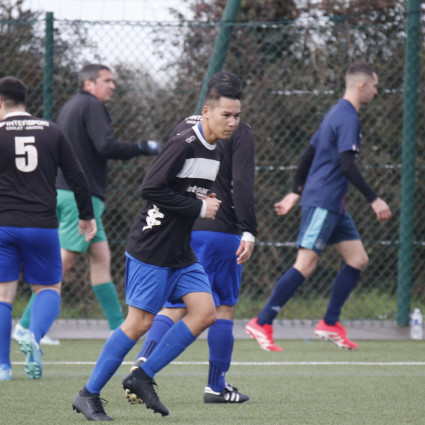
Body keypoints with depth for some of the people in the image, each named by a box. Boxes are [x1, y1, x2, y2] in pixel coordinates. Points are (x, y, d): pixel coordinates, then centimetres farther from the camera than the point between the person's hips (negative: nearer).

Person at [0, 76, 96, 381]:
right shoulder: (52, 132, 7)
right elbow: (77, 177, 7)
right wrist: (87, 216, 17)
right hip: (42, 225, 1)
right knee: (49, 289, 13)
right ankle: (34, 336, -16)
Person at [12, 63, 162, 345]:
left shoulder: (70, 107, 21)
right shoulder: (92, 106, -8)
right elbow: (106, 146, -20)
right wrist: (143, 148, -11)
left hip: (64, 192, 10)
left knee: (101, 256, 10)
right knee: (64, 260, -10)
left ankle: (118, 327, 9)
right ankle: (26, 326, -12)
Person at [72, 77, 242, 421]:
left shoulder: (213, 151, 12)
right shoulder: (184, 144, -17)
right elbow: (150, 189, -23)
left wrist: (207, 204, 4)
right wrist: (199, 207, -18)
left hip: (181, 251, 9)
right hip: (150, 248, -9)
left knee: (205, 313, -5)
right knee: (140, 321, -10)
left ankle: (142, 378, 3)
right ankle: (88, 395, 0)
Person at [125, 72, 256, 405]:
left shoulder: (184, 126, 14)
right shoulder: (239, 131, -3)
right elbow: (242, 185, -13)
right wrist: (249, 232, -15)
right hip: (220, 229, -5)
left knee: (175, 305, 4)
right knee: (224, 307, 8)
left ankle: (143, 363, -19)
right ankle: (217, 386, 10)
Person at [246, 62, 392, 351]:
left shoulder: (337, 114, 18)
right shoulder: (348, 118, -14)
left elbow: (309, 154, 22)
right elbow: (347, 166, -22)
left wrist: (296, 193, 25)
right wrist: (374, 199, -21)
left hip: (334, 206, 10)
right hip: (323, 202, -10)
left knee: (358, 259, 7)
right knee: (305, 265, -12)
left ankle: (330, 324, 9)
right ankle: (262, 324, -11)